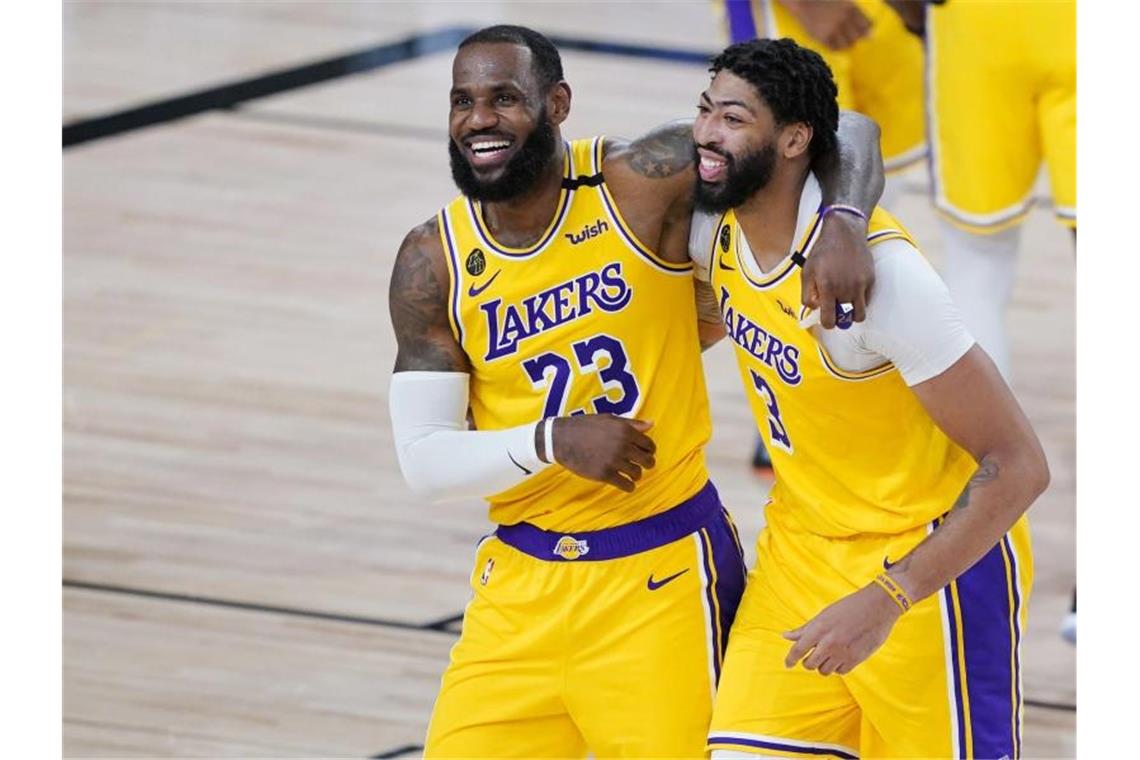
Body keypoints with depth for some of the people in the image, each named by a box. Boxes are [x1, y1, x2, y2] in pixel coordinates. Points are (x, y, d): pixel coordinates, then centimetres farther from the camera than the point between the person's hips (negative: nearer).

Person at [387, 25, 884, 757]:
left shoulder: (645, 183, -11)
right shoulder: (433, 263, -3)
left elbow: (844, 131, -10)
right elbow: (424, 462, -5)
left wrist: (843, 224, -31)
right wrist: (552, 439, -21)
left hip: (661, 576, -3)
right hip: (522, 580, 3)